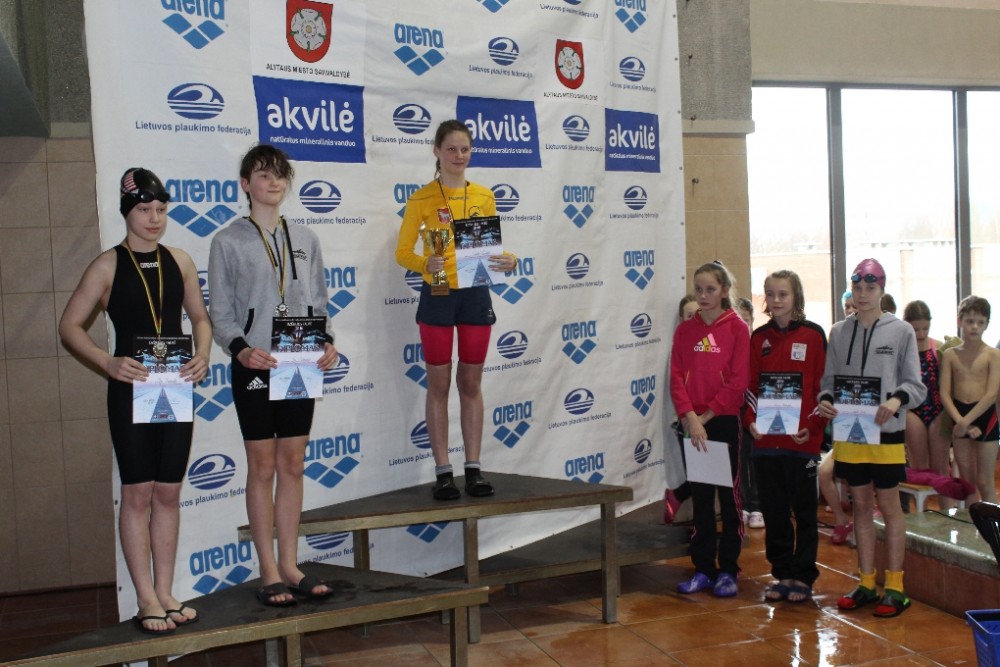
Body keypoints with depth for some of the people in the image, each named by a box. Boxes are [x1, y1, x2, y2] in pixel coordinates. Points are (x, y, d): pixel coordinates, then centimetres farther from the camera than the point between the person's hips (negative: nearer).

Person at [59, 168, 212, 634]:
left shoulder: (178, 261, 6)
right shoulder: (108, 266, -4)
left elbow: (200, 317, 14)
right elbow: (70, 325, -4)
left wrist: (203, 355, -5)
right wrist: (108, 363, -19)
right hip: (131, 390, -3)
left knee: (168, 493, 9)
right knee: (138, 492, 1)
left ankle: (165, 594, 19)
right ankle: (147, 600, 11)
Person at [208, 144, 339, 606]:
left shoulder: (306, 239, 10)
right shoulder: (228, 242, -1)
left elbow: (318, 303, 12)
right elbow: (220, 314, -4)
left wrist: (327, 342, -6)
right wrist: (241, 348, -22)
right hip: (255, 368, -4)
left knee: (293, 465, 9)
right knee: (263, 467, 2)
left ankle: (290, 565, 18)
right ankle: (269, 572, 11)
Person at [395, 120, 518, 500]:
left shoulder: (484, 196, 6)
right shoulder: (421, 199, -4)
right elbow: (403, 252, -2)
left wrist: (506, 260, -10)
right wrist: (425, 263, -23)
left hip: (475, 294, 3)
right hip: (437, 295, -3)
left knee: (471, 383, 10)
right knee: (439, 384, 4)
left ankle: (473, 469, 17)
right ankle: (443, 472, 11)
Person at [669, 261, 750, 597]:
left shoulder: (737, 329, -4)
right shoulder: (685, 330, 7)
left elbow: (738, 381, -9)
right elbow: (677, 377, 1)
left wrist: (707, 415, -11)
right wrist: (690, 417, -12)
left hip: (725, 422, -3)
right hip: (693, 424, 3)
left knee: (729, 496, 5)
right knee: (700, 497, 10)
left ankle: (728, 570, 15)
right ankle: (703, 568, 19)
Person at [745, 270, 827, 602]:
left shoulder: (813, 335, -1)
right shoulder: (759, 338, 8)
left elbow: (823, 385, -3)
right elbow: (750, 385, 9)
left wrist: (813, 426, -13)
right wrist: (751, 420, -5)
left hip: (802, 438, -3)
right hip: (766, 439, 3)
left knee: (804, 510, 6)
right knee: (773, 511, 9)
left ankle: (803, 577, 15)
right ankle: (782, 573, 21)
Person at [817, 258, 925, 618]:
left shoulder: (901, 331, -3)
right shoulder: (839, 332, 6)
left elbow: (915, 384, -3)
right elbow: (829, 378, 10)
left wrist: (897, 400, -22)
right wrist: (825, 399, -11)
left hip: (886, 433, -3)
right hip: (848, 433, 3)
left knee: (889, 507, 3)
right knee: (861, 506, 11)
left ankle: (894, 586, 12)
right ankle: (867, 584, 21)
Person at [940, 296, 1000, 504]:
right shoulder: (950, 354, 3)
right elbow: (944, 393, -2)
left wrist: (966, 421, -19)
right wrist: (960, 421, -15)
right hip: (959, 417, 3)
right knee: (966, 480, 10)